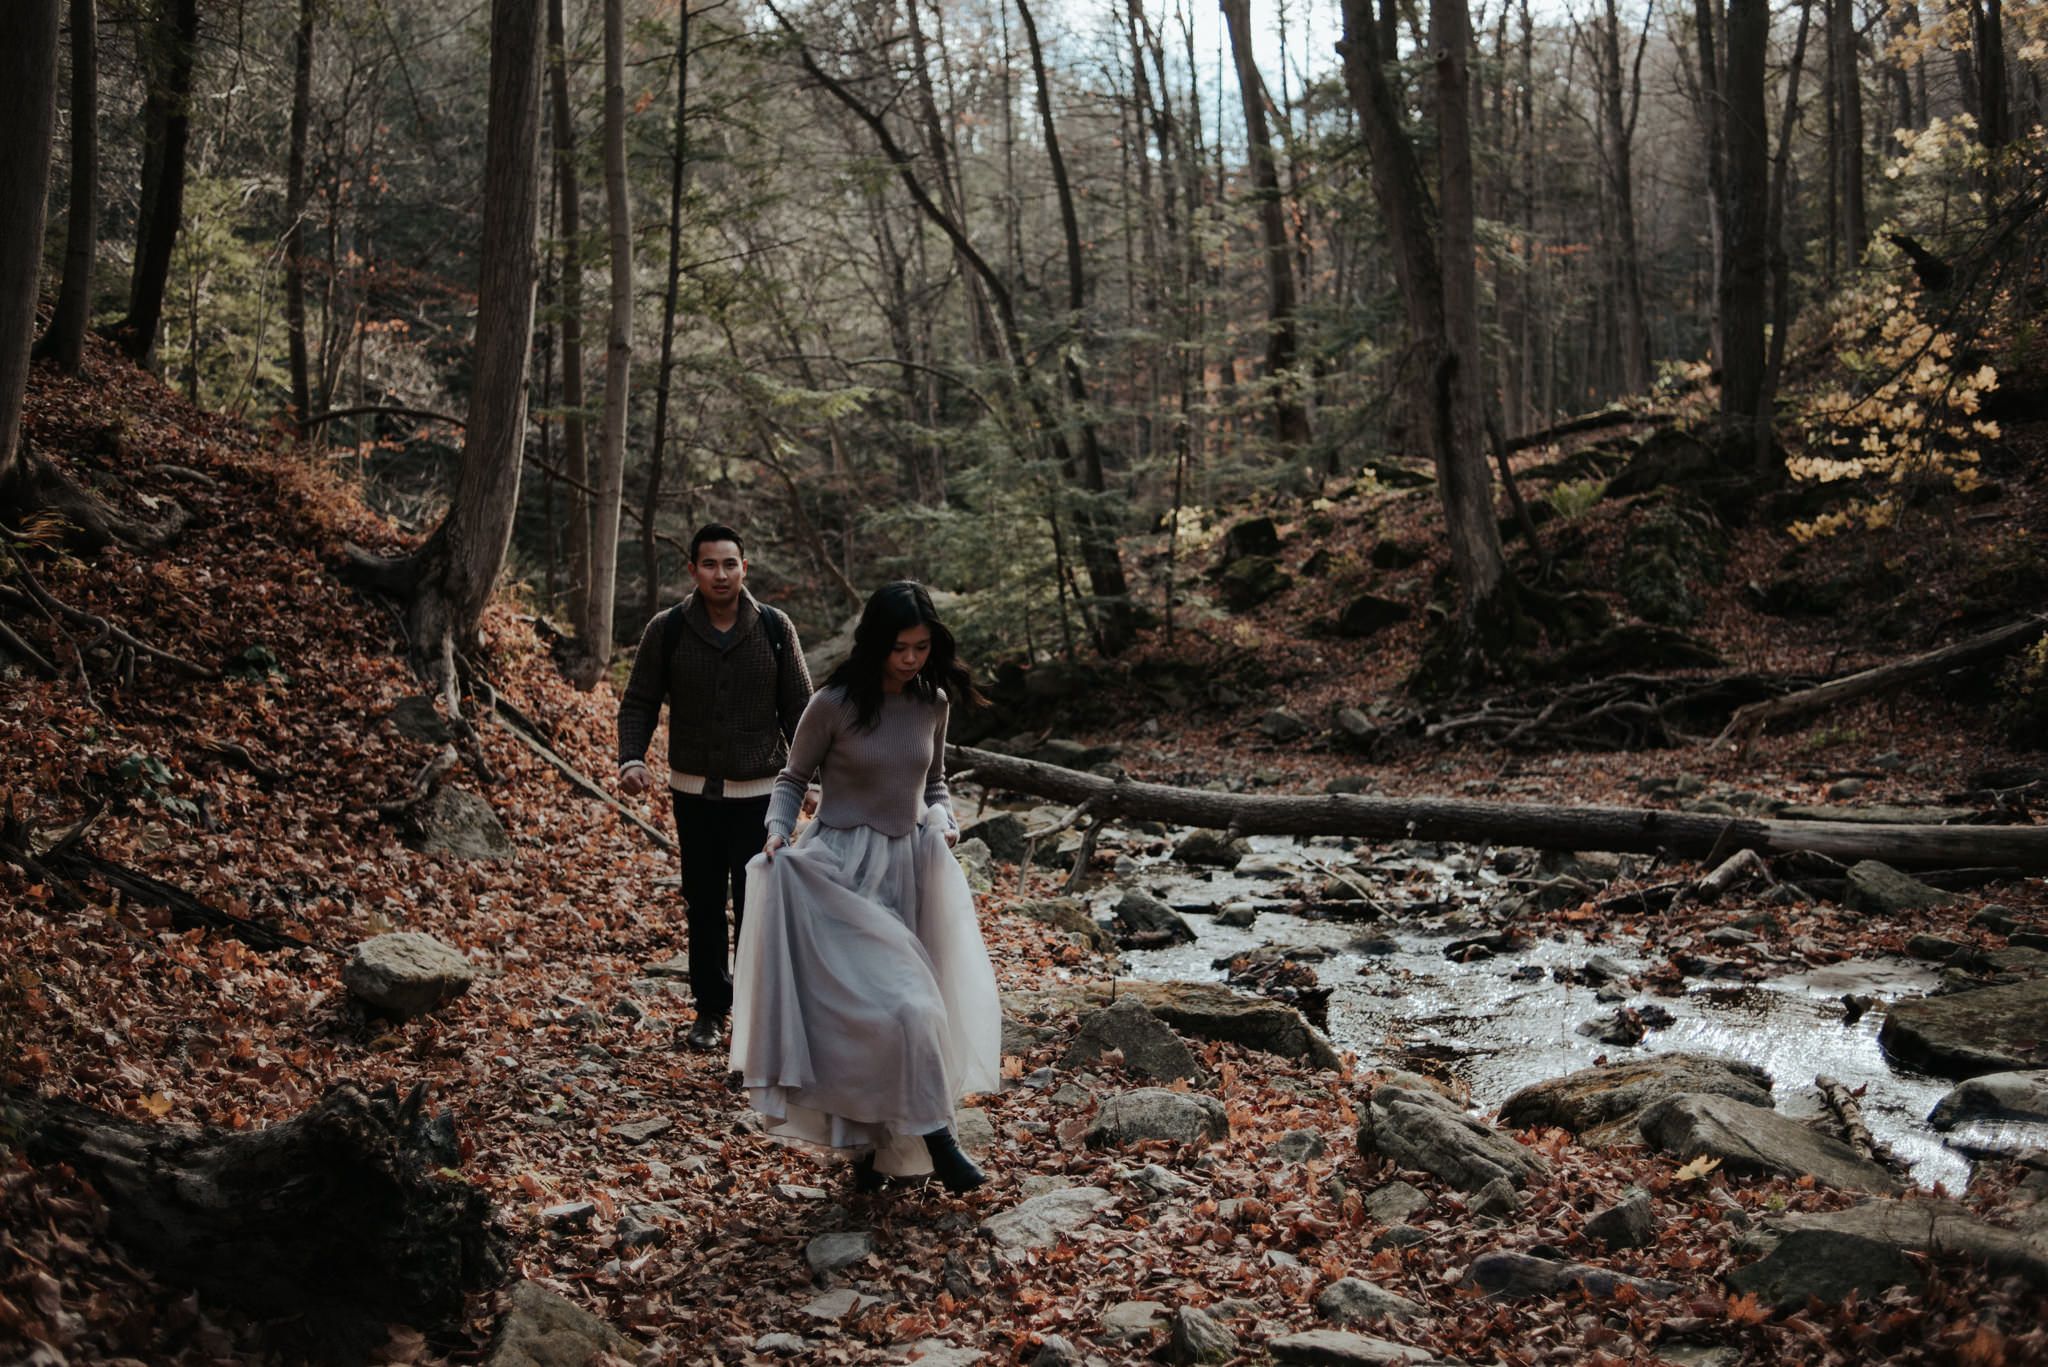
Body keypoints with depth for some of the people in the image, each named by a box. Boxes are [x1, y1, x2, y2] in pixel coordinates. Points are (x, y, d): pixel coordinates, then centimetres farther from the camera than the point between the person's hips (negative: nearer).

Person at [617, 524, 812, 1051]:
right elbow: (639, 701, 2)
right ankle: (710, 1006, 26)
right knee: (703, 905, 10)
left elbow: (798, 706, 2)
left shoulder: (775, 629, -3)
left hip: (758, 792, -1)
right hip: (693, 790, 1)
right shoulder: (667, 630, -4)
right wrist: (631, 757, -15)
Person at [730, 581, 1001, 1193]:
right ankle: (932, 1133, -5)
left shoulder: (932, 703, 3)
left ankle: (871, 1143, 26)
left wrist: (942, 820, -2)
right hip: (842, 870, -5)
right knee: (900, 1002, -17)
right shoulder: (834, 705, -11)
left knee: (866, 1012, 13)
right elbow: (793, 777, 2)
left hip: (909, 866, 5)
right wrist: (778, 832, -14)